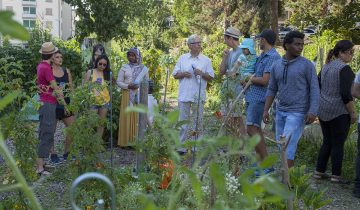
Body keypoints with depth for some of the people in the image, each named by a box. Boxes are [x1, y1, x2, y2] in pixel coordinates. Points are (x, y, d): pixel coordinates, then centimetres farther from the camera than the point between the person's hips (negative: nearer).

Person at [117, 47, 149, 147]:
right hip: (127, 96, 0)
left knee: (138, 118, -3)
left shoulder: (144, 68, 10)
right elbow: (119, 81, 4)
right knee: (127, 118, -3)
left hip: (139, 96, 1)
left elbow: (146, 83, 14)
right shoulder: (124, 67, 7)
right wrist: (128, 86, -12)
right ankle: (126, 141, 2)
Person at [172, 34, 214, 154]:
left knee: (198, 121, 5)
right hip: (184, 95, 1)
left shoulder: (206, 60, 6)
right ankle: (181, 147, 9)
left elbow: (211, 77, 4)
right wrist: (183, 74, -9)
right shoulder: (182, 58, 10)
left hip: (199, 96, -1)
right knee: (183, 121, 3)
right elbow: (175, 75, 10)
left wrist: (201, 73, -13)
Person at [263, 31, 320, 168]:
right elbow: (272, 90, 13)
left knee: (287, 145, -12)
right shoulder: (276, 66, 8)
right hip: (280, 111, 6)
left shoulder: (307, 65, -6)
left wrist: (313, 111, -16)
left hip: (297, 113, -6)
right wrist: (266, 110, 7)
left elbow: (314, 89, -7)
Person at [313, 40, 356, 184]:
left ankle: (319, 172, 17)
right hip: (339, 112, -8)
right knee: (338, 144, 1)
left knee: (327, 142, 15)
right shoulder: (344, 68, -14)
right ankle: (336, 176, 6)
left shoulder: (326, 67, 11)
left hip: (323, 111, 8)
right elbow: (346, 94, -19)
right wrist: (352, 113, -12)